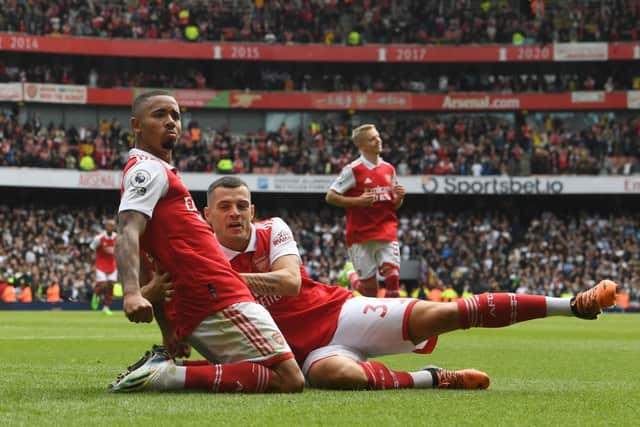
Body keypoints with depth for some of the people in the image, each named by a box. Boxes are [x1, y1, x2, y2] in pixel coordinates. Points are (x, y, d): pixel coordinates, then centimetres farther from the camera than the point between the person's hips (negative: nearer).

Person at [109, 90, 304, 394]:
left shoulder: (148, 171, 24)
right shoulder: (149, 169, -4)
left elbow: (144, 267, 23)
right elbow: (127, 234, -22)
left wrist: (168, 330, 19)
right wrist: (132, 293, -39)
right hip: (222, 301, -10)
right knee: (289, 380, -14)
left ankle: (160, 365, 3)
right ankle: (168, 376, -18)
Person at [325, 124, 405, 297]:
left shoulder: (389, 169, 11)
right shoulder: (353, 170, -5)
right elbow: (330, 197, -6)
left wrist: (399, 197, -2)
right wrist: (358, 201, -15)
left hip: (386, 232, 4)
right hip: (361, 235, -4)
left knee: (393, 277, -10)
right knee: (369, 286, -3)